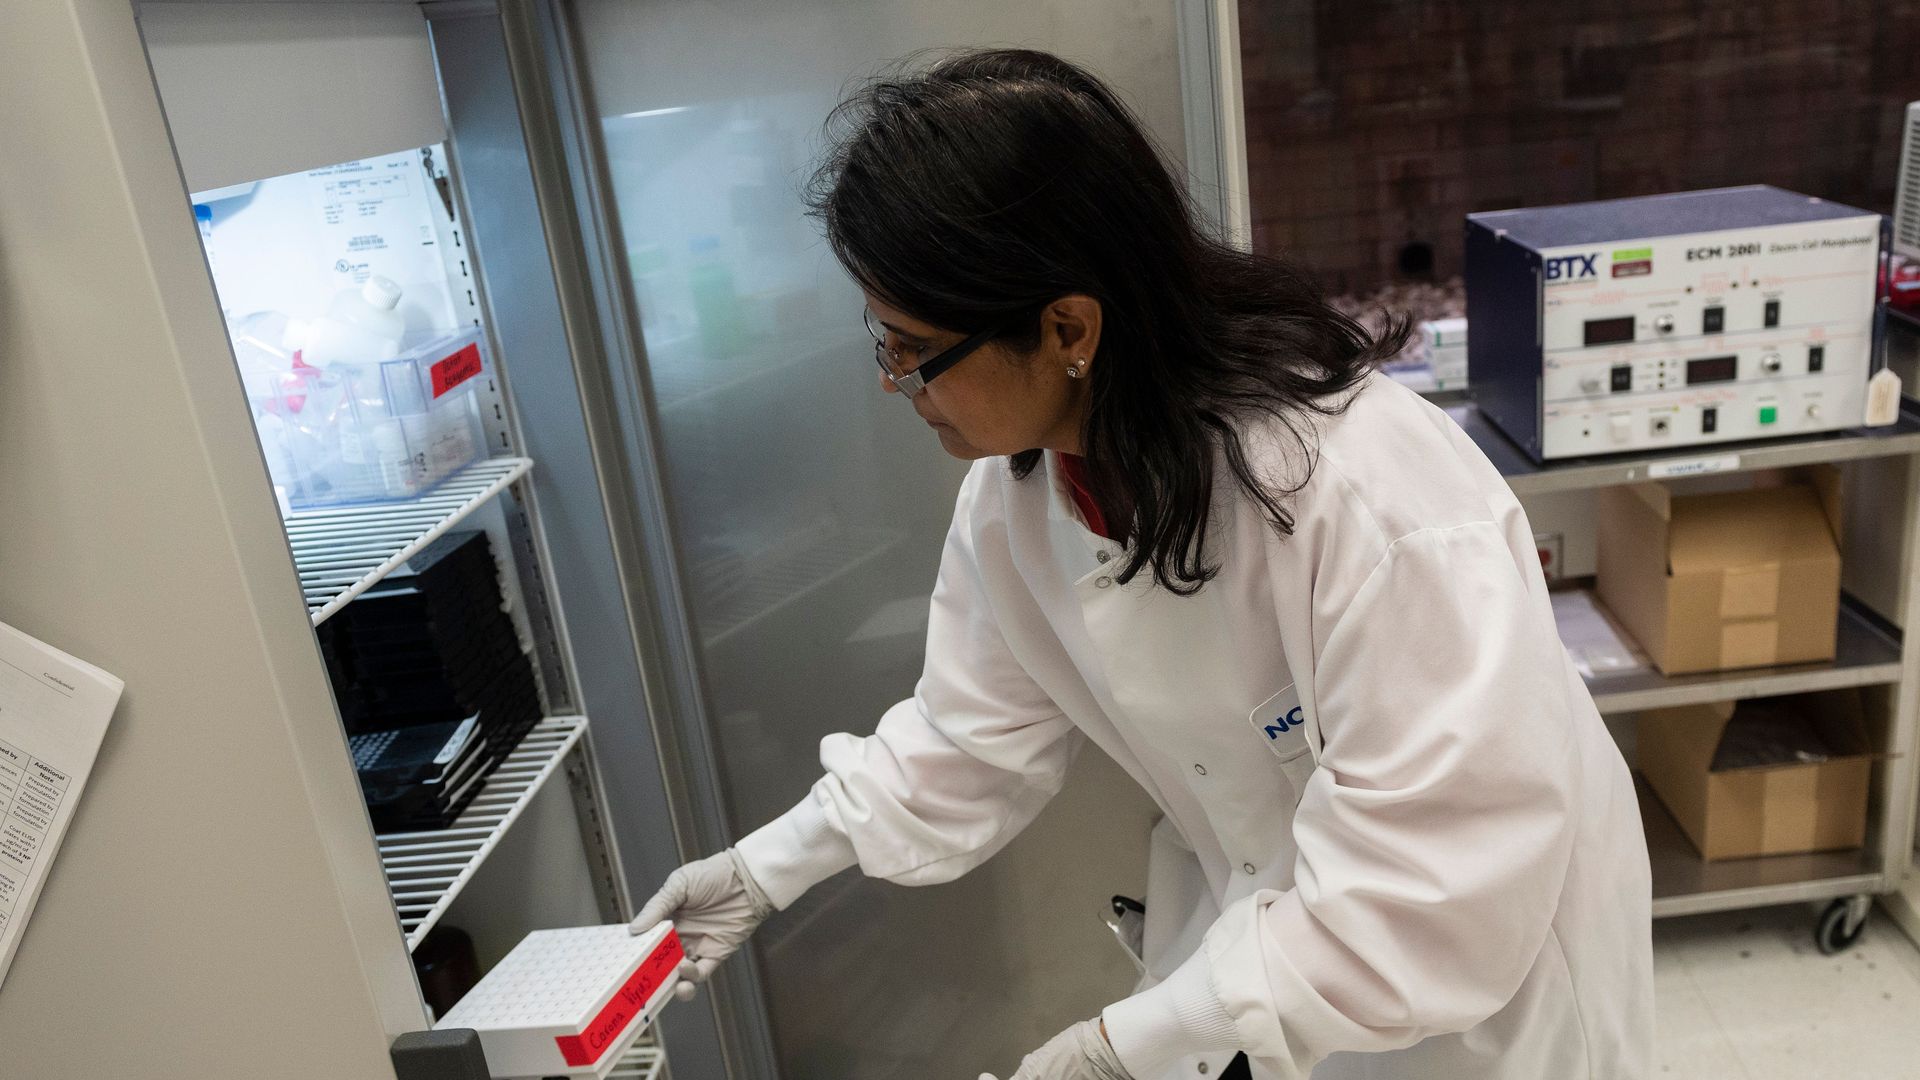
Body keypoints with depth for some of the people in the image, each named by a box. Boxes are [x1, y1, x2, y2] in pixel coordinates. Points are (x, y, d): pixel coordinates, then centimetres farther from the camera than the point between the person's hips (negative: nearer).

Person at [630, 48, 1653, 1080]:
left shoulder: (1372, 494, -36)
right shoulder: (1012, 486, -14)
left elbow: (1436, 887, -33)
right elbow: (973, 736, 0)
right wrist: (765, 872, -1)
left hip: (1481, 951, -4)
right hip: (1243, 929, 5)